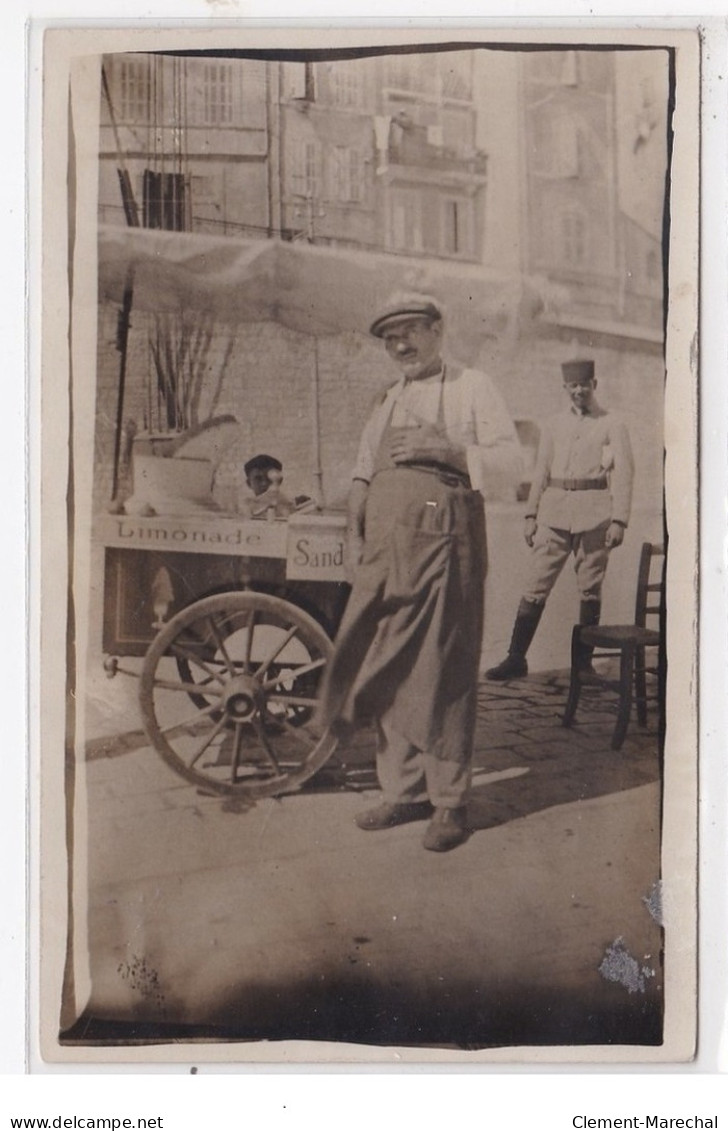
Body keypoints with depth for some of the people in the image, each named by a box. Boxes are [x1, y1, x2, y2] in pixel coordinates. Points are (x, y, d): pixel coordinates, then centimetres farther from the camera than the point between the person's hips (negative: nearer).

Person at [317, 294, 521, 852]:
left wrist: (447, 451, -15)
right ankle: (406, 791, 17)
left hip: (444, 539, -6)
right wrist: (355, 533, 7)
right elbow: (363, 471, 21)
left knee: (443, 672, -5)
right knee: (389, 670, 6)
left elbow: (511, 460, -2)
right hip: (386, 545, 6)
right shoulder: (389, 400, 25)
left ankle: (450, 801, 5)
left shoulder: (472, 387, 7)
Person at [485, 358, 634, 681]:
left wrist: (619, 520, -10)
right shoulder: (553, 426, 16)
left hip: (594, 514, -2)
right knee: (536, 584, -3)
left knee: (590, 589, 2)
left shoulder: (613, 425, 6)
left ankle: (584, 662, 10)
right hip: (554, 512, 3)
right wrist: (531, 515, 9)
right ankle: (516, 658, 0)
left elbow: (623, 474, -1)